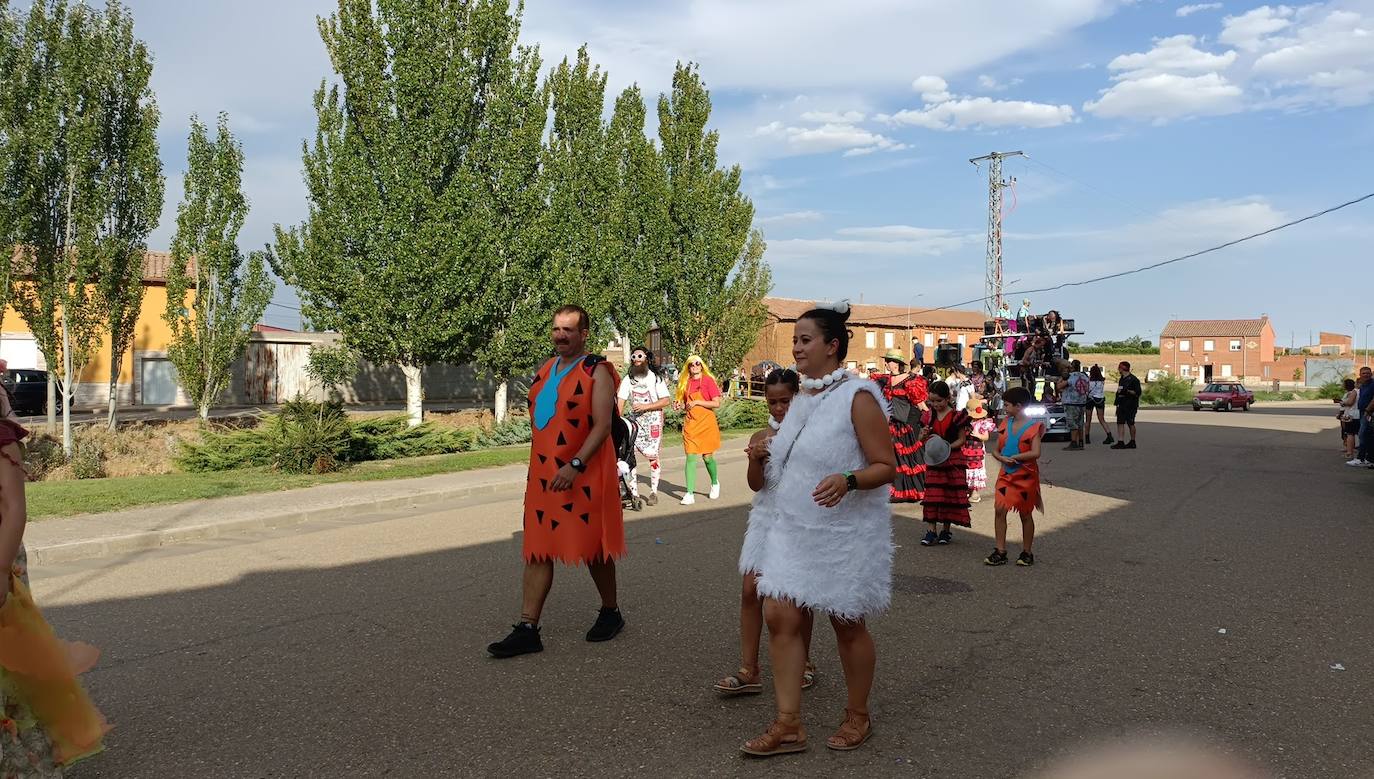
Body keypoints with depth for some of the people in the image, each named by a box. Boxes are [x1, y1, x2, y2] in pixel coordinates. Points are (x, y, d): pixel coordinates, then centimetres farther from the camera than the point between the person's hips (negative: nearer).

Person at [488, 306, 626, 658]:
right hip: (543, 475, 7)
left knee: (593, 548, 7)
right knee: (537, 550, 4)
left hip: (583, 476, -6)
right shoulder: (546, 369, 12)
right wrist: (539, 466, 18)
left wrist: (575, 465, -26)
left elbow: (602, 425, -17)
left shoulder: (596, 372, -9)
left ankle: (610, 613, 27)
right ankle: (527, 629, 8)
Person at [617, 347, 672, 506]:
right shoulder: (628, 379, 7)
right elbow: (621, 400, 0)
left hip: (653, 421, -3)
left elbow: (666, 400, -6)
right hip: (634, 420, 3)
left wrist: (645, 406, -16)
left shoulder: (655, 378, -2)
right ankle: (633, 492, 3)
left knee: (652, 456, -2)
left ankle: (653, 492, 12)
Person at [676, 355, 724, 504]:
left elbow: (716, 403, -10)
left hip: (707, 423, -3)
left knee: (708, 457, 4)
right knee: (690, 457, -6)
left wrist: (697, 402, -15)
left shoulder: (708, 380, -4)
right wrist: (681, 406, -1)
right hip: (691, 424, 3)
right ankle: (690, 493, -8)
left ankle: (715, 483, 32)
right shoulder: (685, 383, 9)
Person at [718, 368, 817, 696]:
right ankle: (749, 670, 3)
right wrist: (755, 459, -24)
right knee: (751, 590, -3)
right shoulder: (761, 437, 3)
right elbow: (756, 484, -4)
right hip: (766, 518, 3)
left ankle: (803, 662, 26)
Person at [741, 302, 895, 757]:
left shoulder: (858, 396, -14)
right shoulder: (803, 398, 9)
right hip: (795, 528, 7)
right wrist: (763, 457, 6)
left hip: (846, 533, -7)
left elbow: (885, 466, -15)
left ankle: (857, 717, 29)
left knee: (847, 626, 8)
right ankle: (788, 725, 11)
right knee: (779, 617, 1)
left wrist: (848, 481, -33)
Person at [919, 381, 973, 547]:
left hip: (952, 460, -3)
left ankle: (946, 530, 14)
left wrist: (947, 447, -17)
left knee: (950, 494, 3)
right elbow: (923, 439, 16)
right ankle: (932, 531, 5)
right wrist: (925, 435, -7)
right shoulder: (929, 416, 5)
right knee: (932, 494, 1)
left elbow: (962, 439, -3)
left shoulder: (957, 416, -7)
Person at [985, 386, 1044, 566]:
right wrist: (1003, 458, -13)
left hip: (1026, 476, -5)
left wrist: (1014, 457, -16)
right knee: (1000, 509, -6)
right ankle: (1000, 552, -1)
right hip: (1006, 474, 5)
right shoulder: (1006, 424, 7)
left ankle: (1027, 553, 19)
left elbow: (1035, 453, -21)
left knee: (1025, 514, 7)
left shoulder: (1033, 426, -10)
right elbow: (996, 450, 7)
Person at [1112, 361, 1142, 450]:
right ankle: (1120, 442, -4)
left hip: (1131, 405, -7)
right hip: (1122, 405, 8)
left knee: (1130, 423, 1)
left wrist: (1126, 391, -23)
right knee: (1120, 422, -1)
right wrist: (1117, 403, 20)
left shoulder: (1133, 379, -10)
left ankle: (1132, 442, 12)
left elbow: (1138, 392, -15)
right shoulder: (1121, 379, 16)